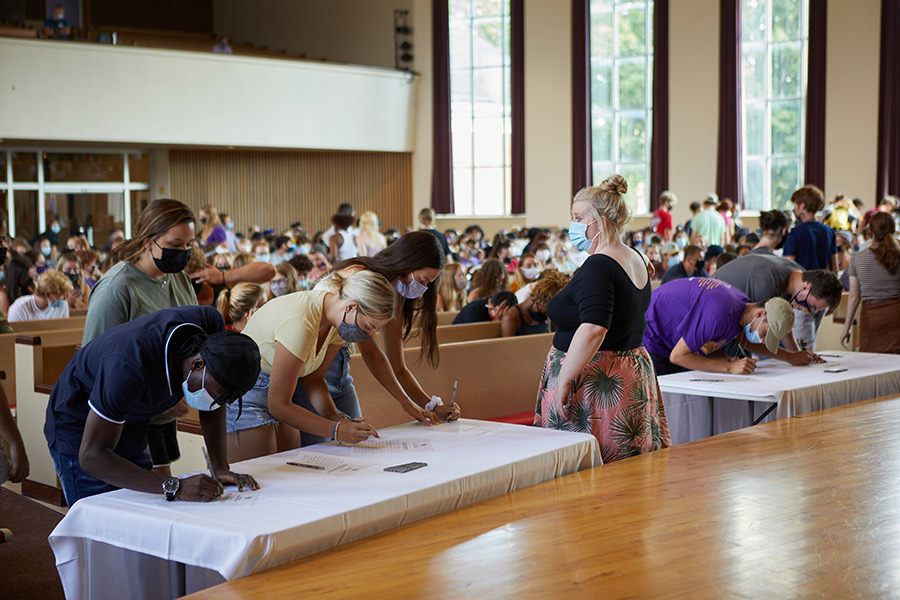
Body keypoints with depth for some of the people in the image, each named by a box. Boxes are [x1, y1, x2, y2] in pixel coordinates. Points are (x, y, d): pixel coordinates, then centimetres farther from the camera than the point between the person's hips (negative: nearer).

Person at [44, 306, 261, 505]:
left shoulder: (209, 323, -21)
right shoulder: (130, 367, -40)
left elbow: (213, 406, -6)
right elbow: (91, 457, -38)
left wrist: (221, 468, -19)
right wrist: (175, 487, -45)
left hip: (131, 428, 6)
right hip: (79, 430, -6)